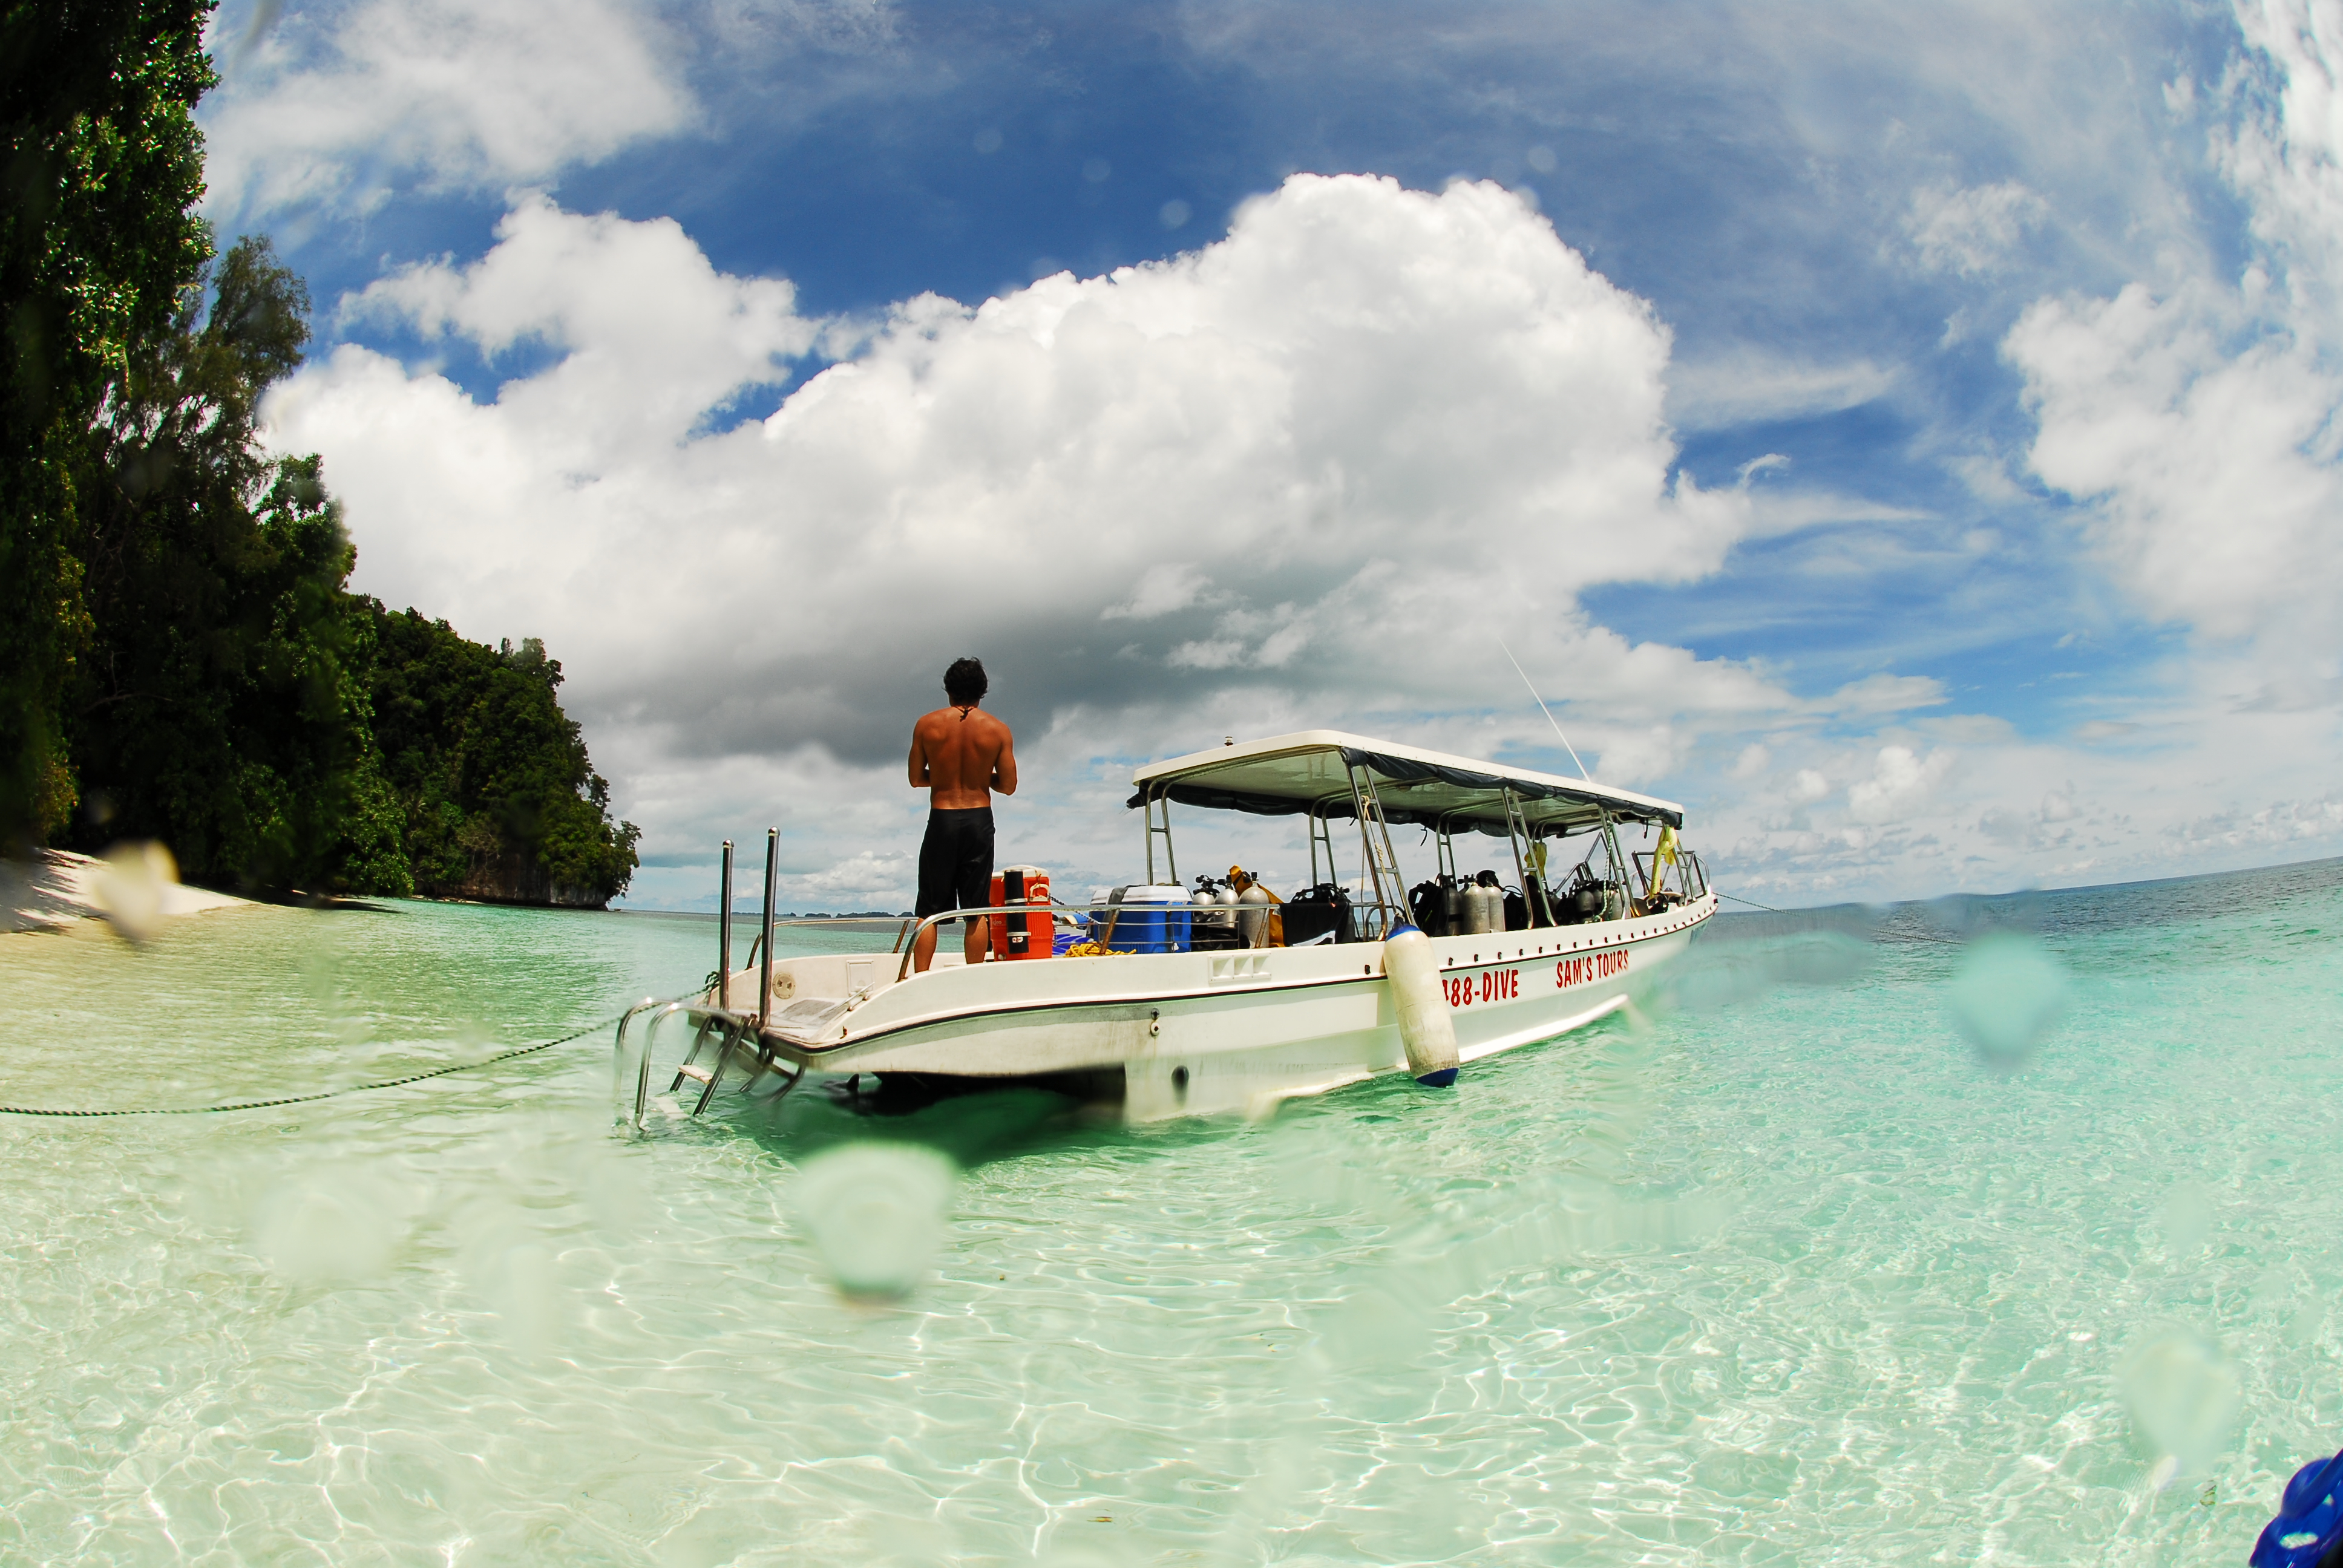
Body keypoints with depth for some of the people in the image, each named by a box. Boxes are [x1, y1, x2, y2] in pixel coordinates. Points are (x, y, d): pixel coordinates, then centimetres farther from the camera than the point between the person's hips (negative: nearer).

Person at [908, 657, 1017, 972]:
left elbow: (916, 779, 4)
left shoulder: (926, 725, -1)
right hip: (979, 821, 0)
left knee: (929, 910, 6)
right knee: (976, 910, 6)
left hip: (941, 820, 0)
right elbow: (1008, 786, 1)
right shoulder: (998, 730, -1)